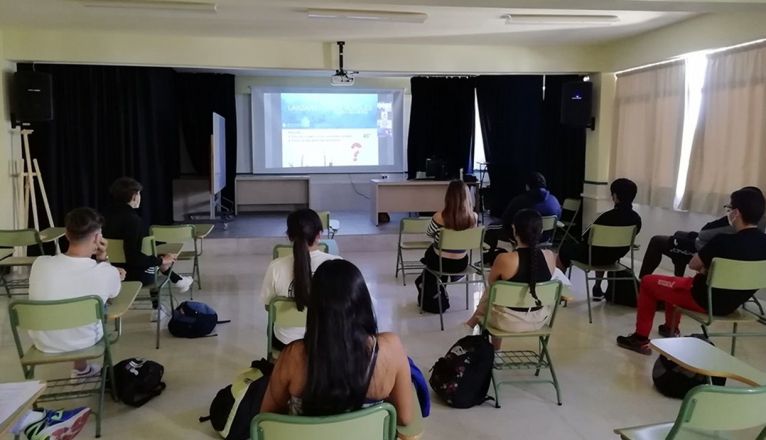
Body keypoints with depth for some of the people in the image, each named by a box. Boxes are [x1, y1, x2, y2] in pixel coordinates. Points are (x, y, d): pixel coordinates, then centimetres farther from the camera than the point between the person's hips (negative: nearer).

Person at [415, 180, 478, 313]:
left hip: (441, 262, -3)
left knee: (429, 252, 34)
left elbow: (429, 234, -3)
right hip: (461, 263, 3)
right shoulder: (474, 217, -16)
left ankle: (433, 295, 49)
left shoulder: (439, 217, -24)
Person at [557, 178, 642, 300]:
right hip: (613, 257, 6)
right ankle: (597, 289, 42)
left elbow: (587, 237, -16)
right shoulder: (636, 218, -11)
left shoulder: (608, 217, -29)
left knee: (565, 248, 20)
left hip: (594, 256, -6)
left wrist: (582, 240, 8)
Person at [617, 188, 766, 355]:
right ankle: (671, 329, 48)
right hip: (733, 303, 8)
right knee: (677, 281, 32)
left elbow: (693, 265, -12)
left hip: (705, 300, -8)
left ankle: (641, 338, 15)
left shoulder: (724, 241, -29)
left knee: (648, 282, 9)